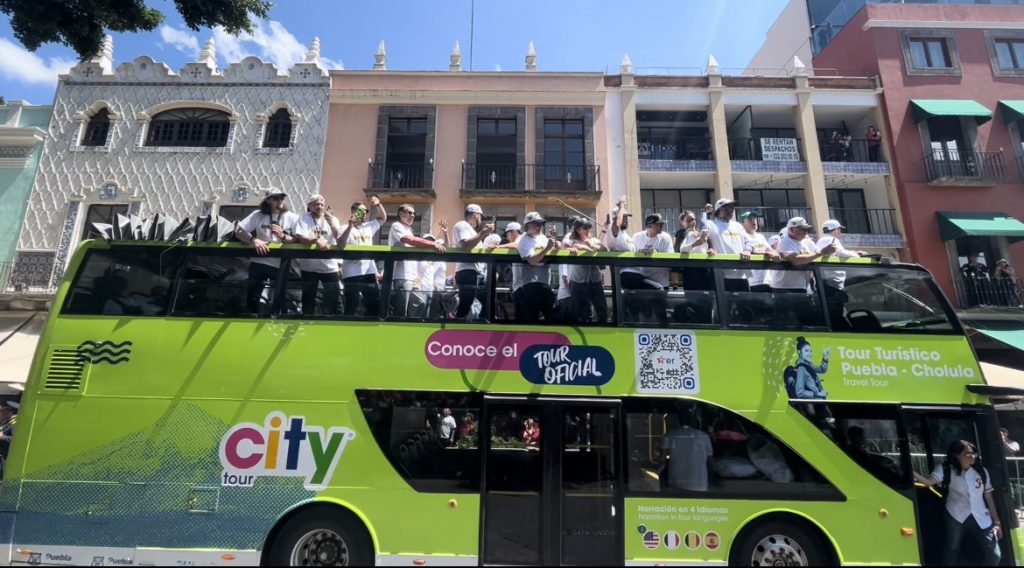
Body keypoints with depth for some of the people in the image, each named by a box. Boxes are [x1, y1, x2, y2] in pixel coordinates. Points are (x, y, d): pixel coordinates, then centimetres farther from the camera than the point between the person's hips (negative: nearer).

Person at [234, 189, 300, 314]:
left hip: (281, 265, -1)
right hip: (259, 263, 1)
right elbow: (238, 232, 1)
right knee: (252, 299, 6)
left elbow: (299, 240, -5)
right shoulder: (258, 215, 3)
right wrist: (254, 240, -17)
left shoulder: (292, 218, 0)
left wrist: (283, 236, -21)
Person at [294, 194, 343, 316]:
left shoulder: (332, 219, 6)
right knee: (308, 297, 9)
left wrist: (331, 223, -18)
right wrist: (316, 240, -31)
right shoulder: (304, 218, 0)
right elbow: (300, 237, -14)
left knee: (334, 295, 3)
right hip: (309, 266, -1)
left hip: (329, 266, 2)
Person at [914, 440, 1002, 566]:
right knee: (951, 551, 2)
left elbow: (988, 497, 11)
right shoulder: (946, 469, -5)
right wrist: (912, 473, -39)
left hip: (982, 519, 3)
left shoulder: (982, 472, 6)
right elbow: (929, 482, -20)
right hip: (956, 518, -3)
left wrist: (997, 522, 9)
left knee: (994, 555, 0)